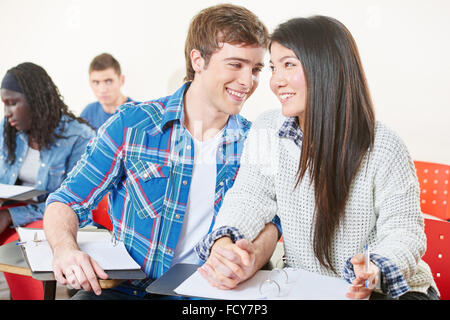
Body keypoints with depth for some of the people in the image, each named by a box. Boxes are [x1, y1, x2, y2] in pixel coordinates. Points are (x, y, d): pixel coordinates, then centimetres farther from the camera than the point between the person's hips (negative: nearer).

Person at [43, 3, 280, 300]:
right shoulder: (131, 125, -2)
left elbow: (267, 221, 2)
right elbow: (67, 202, 1)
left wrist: (251, 257, -22)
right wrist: (65, 248, -21)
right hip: (126, 289, -1)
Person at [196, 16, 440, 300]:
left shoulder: (383, 147, -15)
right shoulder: (268, 130, -4)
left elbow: (404, 228, -11)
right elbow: (250, 198, -5)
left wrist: (374, 272, -30)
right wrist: (223, 242, -25)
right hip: (298, 287, 3)